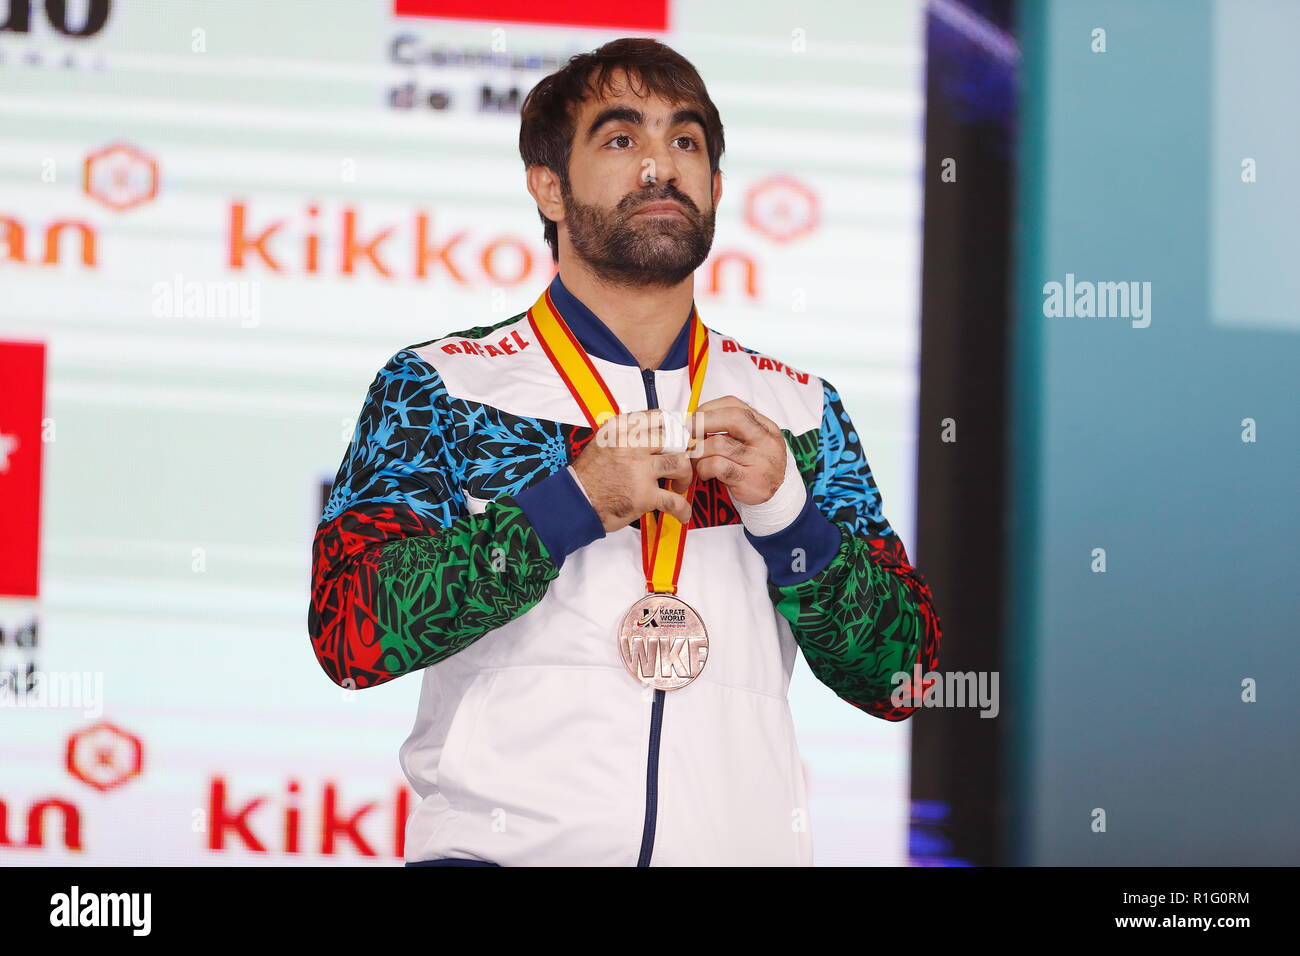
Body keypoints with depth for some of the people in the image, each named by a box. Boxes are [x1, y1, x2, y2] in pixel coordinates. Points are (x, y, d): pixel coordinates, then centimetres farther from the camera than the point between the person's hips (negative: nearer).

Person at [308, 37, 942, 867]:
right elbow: (348, 634, -5)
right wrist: (573, 504, -9)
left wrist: (786, 515, -3)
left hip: (743, 842, 3)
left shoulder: (800, 410, 16)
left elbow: (900, 676, 12)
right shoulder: (436, 387, 8)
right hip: (501, 845, -3)